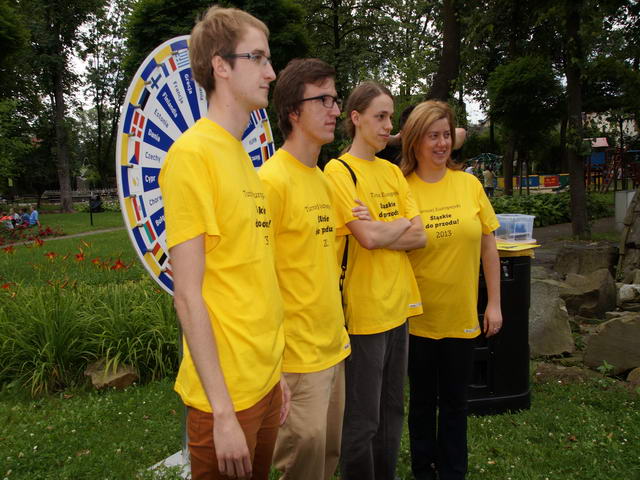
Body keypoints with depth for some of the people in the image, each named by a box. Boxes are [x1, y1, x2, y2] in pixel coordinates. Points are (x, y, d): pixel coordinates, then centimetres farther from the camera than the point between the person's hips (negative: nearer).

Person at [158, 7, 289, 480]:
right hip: (226, 393, -7)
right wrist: (222, 411, -16)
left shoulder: (242, 157, 8)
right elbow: (187, 294, -18)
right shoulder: (193, 152, -15)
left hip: (265, 381, 8)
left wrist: (275, 369, 14)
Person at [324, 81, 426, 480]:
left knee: (392, 412, 19)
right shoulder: (339, 171, -9)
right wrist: (403, 224, -2)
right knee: (363, 419, 6)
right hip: (364, 308, -7)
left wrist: (380, 233, -12)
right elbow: (368, 237, -19)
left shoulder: (393, 172, 11)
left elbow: (420, 237, 3)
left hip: (398, 305, 7)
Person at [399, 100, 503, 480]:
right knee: (423, 400, 16)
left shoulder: (469, 184, -2)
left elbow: (489, 247, 3)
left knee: (455, 400, 16)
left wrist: (494, 303, 3)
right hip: (418, 317, -2)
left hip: (461, 315, 2)